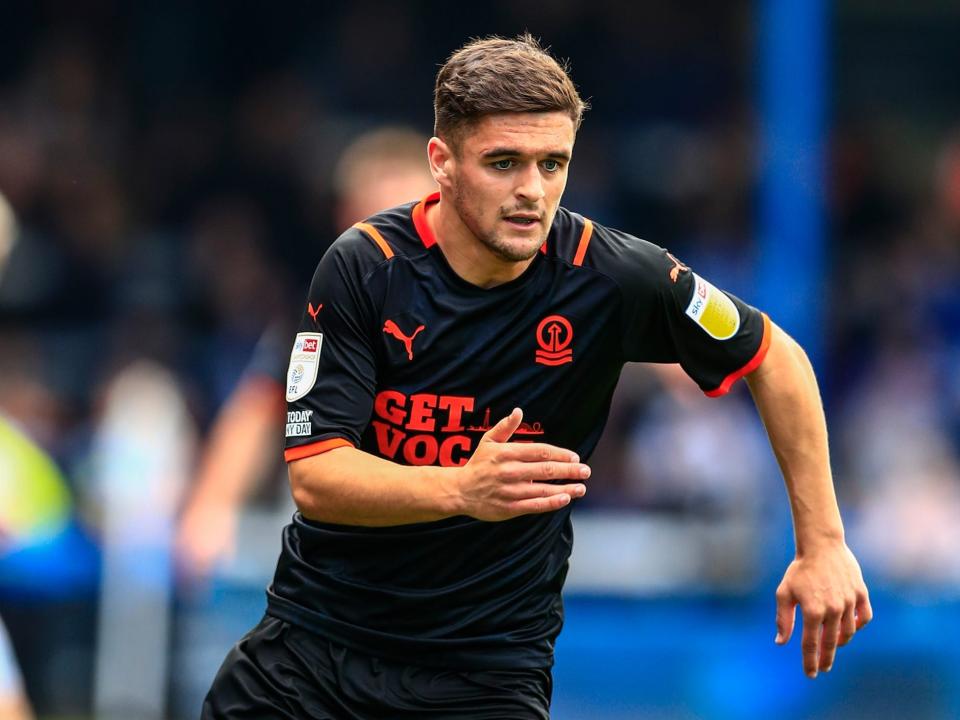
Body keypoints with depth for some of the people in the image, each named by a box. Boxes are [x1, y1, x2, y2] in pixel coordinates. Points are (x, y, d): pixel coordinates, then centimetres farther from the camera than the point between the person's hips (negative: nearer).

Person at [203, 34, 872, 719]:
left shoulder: (611, 275, -13)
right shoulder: (363, 268, -14)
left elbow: (777, 359, 3)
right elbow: (313, 476, -19)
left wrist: (822, 544, 0)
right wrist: (462, 489, -36)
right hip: (315, 637, 1)